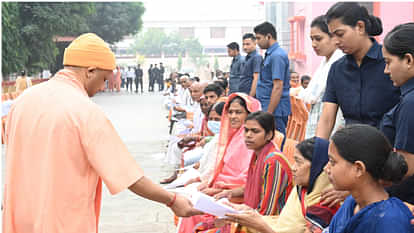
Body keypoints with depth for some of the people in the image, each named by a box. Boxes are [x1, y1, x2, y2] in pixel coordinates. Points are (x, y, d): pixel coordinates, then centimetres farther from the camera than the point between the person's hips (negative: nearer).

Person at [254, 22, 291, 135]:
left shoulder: (277, 55, -14)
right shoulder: (270, 54, 17)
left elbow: (278, 87, -20)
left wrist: (269, 114, -21)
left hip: (275, 112, -10)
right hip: (269, 109, 10)